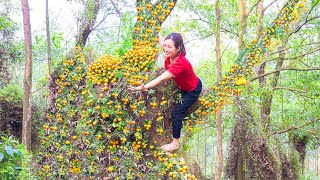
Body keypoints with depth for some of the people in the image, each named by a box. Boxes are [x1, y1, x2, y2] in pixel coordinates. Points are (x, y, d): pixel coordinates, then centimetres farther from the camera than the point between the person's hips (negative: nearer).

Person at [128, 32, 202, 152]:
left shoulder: (180, 63, -44)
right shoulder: (170, 54, -23)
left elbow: (162, 79, -51)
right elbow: (161, 41, 1)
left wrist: (143, 87, -58)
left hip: (193, 90, -8)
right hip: (183, 86, 8)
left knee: (176, 113, -5)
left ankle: (175, 143, 9)